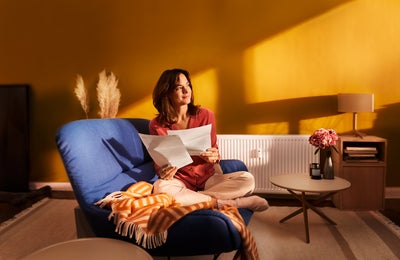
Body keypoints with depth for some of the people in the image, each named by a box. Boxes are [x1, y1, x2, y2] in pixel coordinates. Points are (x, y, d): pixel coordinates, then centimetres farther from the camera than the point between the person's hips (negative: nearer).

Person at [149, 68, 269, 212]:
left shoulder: (205, 115, 0)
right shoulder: (157, 125, -3)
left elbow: (214, 151, 8)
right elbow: (159, 161, 3)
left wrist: (214, 156, -17)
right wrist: (162, 171, -21)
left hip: (208, 177, 1)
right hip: (180, 180, -1)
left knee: (247, 179, -22)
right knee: (160, 188, -37)